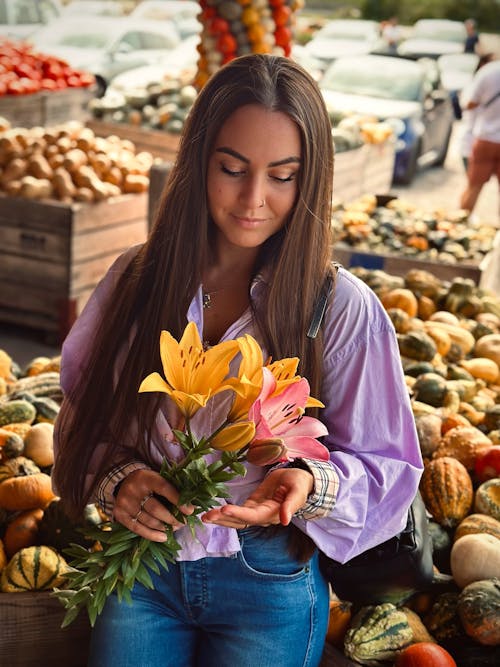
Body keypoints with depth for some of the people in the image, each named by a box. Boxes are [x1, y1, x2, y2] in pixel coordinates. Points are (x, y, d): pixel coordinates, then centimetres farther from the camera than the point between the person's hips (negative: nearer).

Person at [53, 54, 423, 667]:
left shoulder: (344, 310, -14)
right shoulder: (136, 279, -5)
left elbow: (384, 463, -7)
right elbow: (84, 415, 4)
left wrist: (312, 483, -27)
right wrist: (118, 478, -16)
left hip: (269, 581, -2)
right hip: (143, 563, 2)